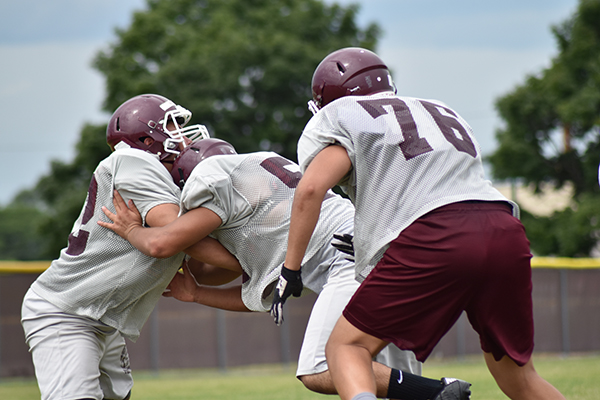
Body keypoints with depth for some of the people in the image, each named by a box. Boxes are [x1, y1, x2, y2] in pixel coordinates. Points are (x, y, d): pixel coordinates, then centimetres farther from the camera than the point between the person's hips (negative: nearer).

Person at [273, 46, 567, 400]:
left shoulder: (342, 117, 16)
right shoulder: (444, 113, 35)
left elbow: (311, 189, 0)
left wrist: (291, 269, 6)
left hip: (433, 238, -6)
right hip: (506, 234, 6)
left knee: (347, 347, 5)